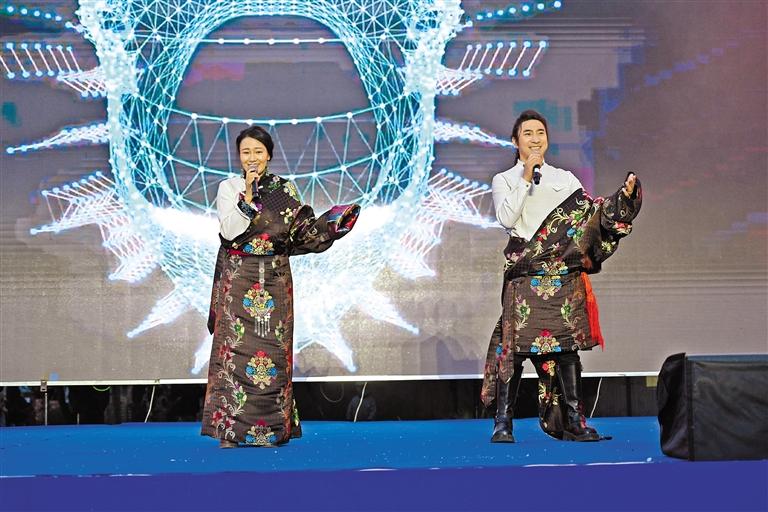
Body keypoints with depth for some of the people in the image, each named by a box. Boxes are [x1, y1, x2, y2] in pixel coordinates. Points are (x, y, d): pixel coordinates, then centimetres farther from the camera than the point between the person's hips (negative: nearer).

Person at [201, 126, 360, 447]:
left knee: (273, 350, 2)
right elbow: (229, 231, -10)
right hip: (237, 280, -2)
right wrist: (248, 196, -17)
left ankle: (273, 427, 10)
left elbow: (302, 232, 6)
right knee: (235, 347, -6)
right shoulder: (229, 188, 3)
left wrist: (335, 220, -6)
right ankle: (230, 428, -1)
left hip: (274, 280, 2)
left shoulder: (284, 190, 8)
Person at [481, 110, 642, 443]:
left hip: (564, 274, 3)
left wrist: (623, 197, -7)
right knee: (515, 342, -9)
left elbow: (592, 213, 8)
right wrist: (526, 177, -8)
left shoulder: (565, 179, 17)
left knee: (567, 343, -1)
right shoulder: (504, 180, 11)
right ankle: (503, 421, -5)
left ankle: (573, 420, 2)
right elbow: (506, 219, -6)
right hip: (525, 274, -2)